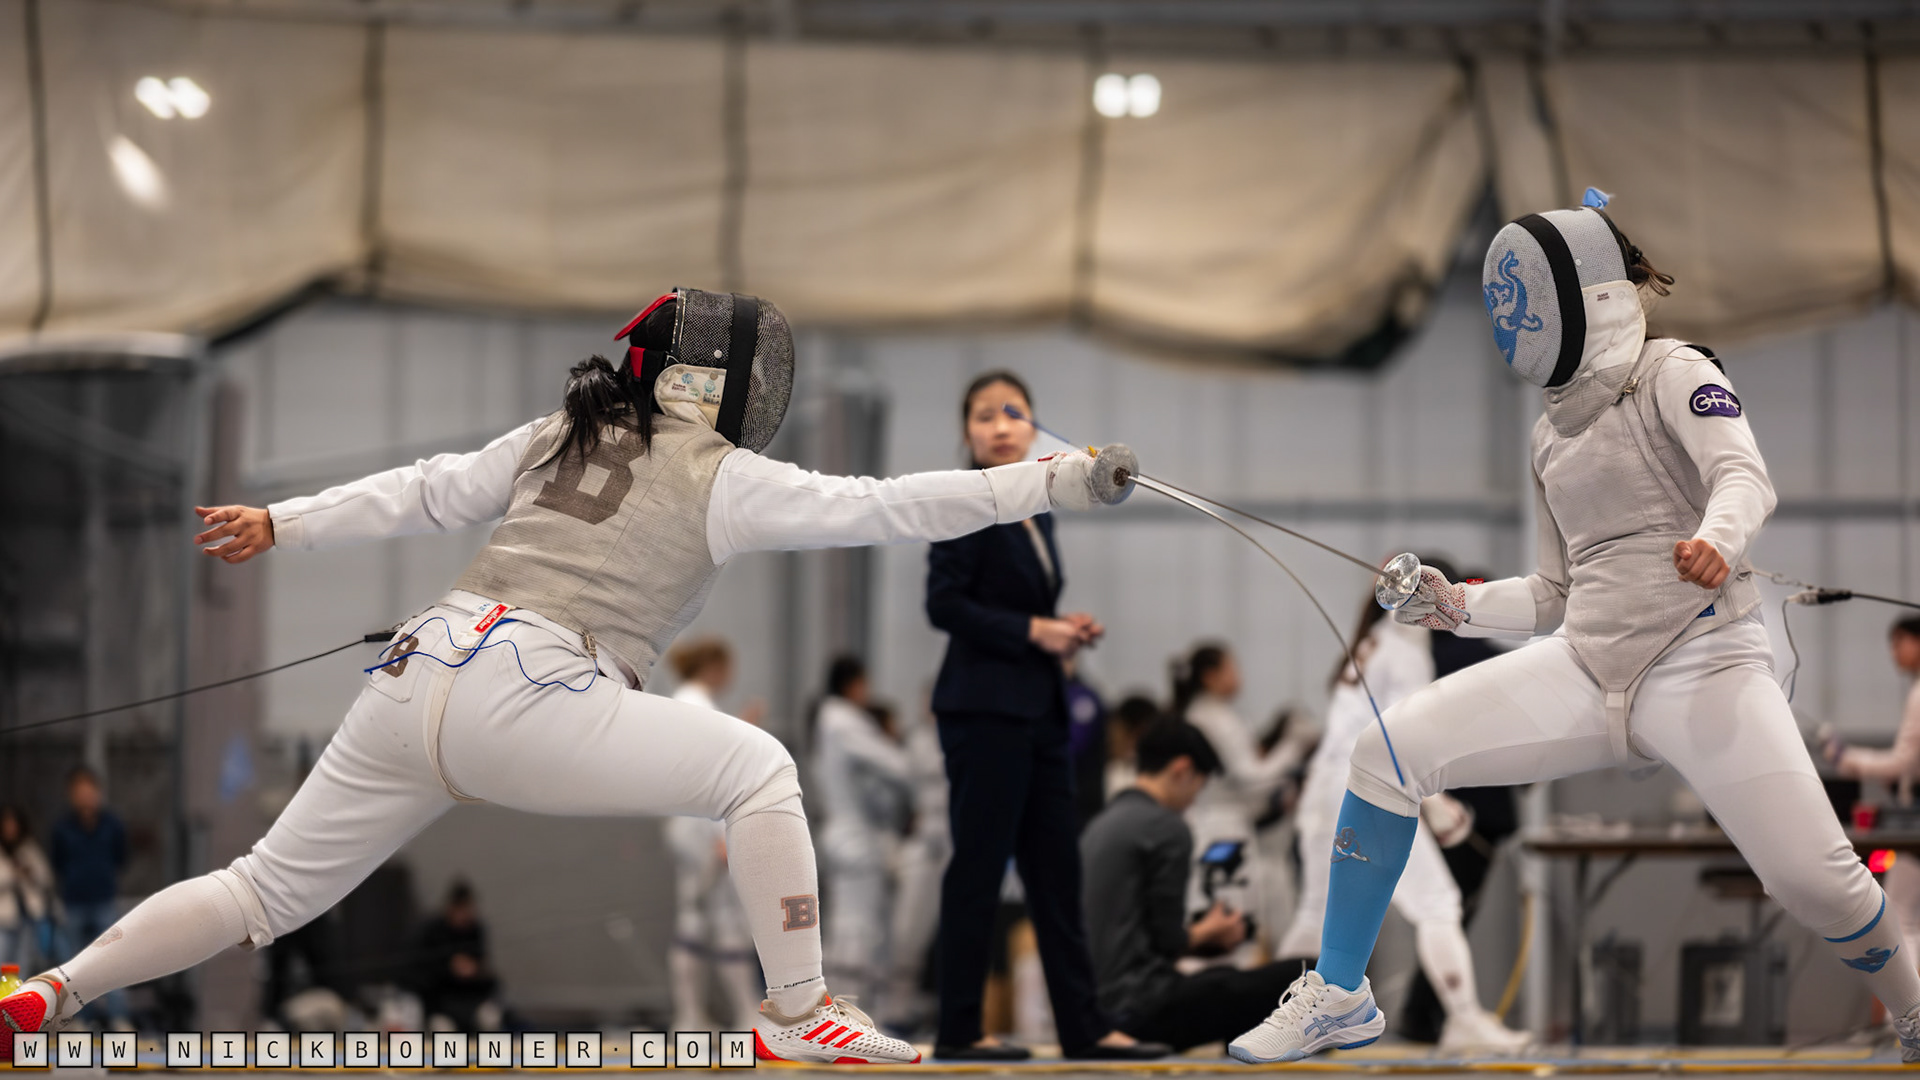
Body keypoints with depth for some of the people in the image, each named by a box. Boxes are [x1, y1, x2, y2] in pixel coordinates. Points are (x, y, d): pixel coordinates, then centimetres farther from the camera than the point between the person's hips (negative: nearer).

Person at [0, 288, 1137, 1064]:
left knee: (267, 894, 18)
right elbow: (882, 508, -2)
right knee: (756, 767, -1)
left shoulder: (565, 436, 22)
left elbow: (426, 492, 27)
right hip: (521, 698, -7)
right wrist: (1060, 482, -2)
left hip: (417, 675, 7)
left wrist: (280, 524, 34)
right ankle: (799, 1017, -4)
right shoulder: (719, 477, 4)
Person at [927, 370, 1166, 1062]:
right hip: (984, 709, -8)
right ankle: (958, 1029, 0)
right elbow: (945, 605, -16)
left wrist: (1065, 630, 5)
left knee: (1057, 870, 7)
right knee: (979, 867, -5)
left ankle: (1083, 1026, 9)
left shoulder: (1037, 515, 16)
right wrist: (1032, 631, -16)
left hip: (1038, 709, 8)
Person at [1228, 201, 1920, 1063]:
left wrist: (1717, 539, -44)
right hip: (1589, 670, 6)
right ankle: (1338, 998, 1)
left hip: (1701, 661, -6)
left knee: (1814, 881, -20)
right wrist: (1458, 607, 8)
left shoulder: (1673, 374, -3)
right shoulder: (1553, 433, 18)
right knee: (1387, 753, -9)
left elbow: (1746, 477, -21)